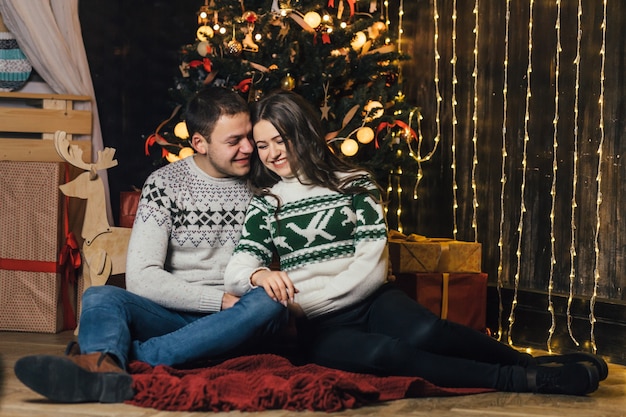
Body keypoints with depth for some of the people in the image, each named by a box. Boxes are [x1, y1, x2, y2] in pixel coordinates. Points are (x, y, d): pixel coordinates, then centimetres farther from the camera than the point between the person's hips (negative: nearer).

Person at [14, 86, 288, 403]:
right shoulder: (165, 184, 2)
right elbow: (141, 278, -8)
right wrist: (221, 300, -15)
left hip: (231, 324, 0)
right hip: (171, 314, 0)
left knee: (268, 304, -34)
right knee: (100, 297, -26)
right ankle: (105, 372, -63)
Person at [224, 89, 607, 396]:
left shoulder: (355, 183, 8)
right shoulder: (266, 203, 11)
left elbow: (371, 267, -3)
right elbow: (235, 270, 0)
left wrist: (305, 301, -12)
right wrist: (258, 275, -24)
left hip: (371, 299, 1)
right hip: (320, 328, -1)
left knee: (424, 331, -35)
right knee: (383, 352, -35)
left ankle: (530, 361, -18)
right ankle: (525, 379, -35)